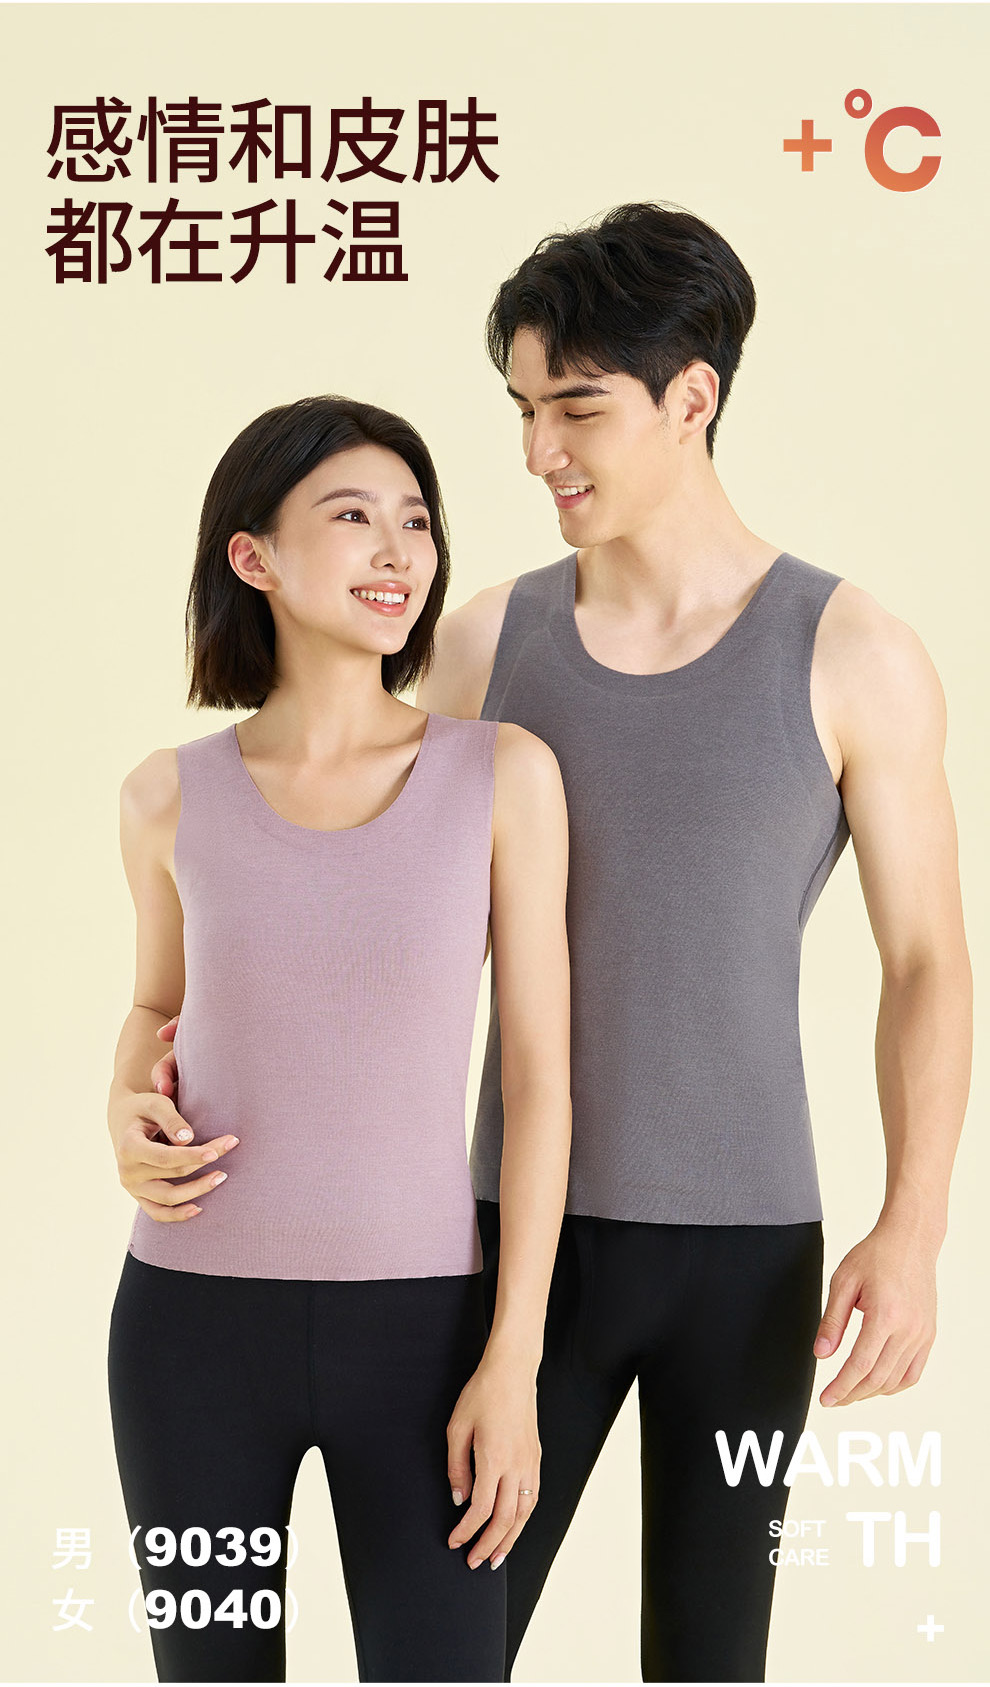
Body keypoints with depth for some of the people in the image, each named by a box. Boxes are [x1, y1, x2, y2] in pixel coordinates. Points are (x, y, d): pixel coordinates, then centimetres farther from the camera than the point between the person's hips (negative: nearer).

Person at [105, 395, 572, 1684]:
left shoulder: (504, 774, -6)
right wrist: (131, 1119, -7)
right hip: (197, 1325, 1)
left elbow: (539, 1073, -5)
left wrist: (514, 1363, -9)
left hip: (416, 1322, -1)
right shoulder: (173, 798, -2)